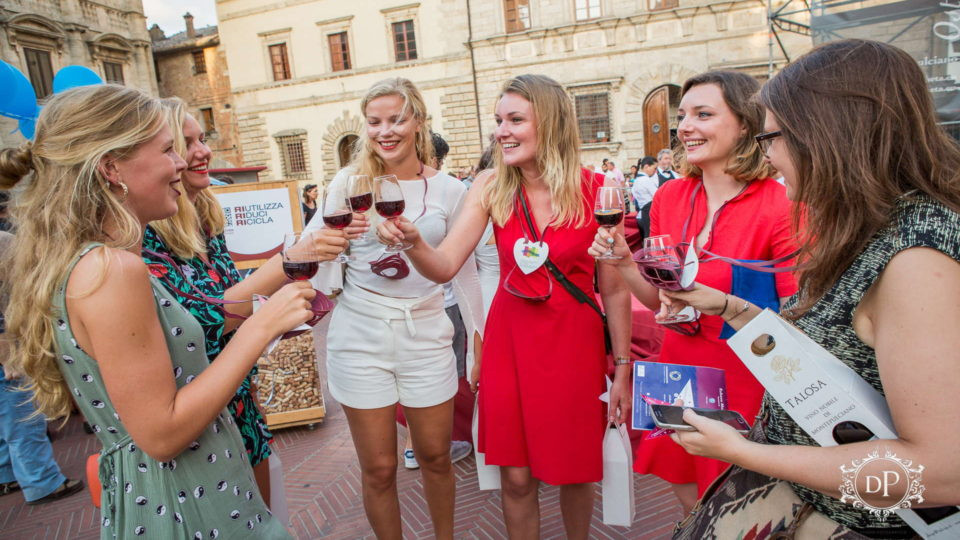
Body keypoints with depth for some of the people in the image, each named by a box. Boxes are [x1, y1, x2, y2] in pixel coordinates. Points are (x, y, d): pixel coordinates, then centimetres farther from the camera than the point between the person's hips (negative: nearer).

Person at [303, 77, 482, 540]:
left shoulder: (449, 190, 2)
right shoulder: (352, 180, 0)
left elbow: (463, 272, 9)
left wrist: (482, 336, 10)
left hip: (426, 333, 1)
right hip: (361, 333, 0)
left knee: (435, 457, 16)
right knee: (378, 469, 9)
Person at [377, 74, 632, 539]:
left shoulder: (595, 190, -10)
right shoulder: (492, 187, -5)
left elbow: (614, 289, -5)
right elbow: (444, 267, -11)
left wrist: (622, 369, -1)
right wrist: (413, 241, -32)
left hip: (574, 339, -1)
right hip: (509, 337, 2)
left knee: (574, 470, 16)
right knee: (516, 475, 10)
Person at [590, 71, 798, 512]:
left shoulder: (779, 205, -16)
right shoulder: (670, 197, -1)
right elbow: (660, 300, 6)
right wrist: (623, 263, -10)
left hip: (747, 377, -4)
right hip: (679, 365, 5)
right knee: (688, 497, 23)